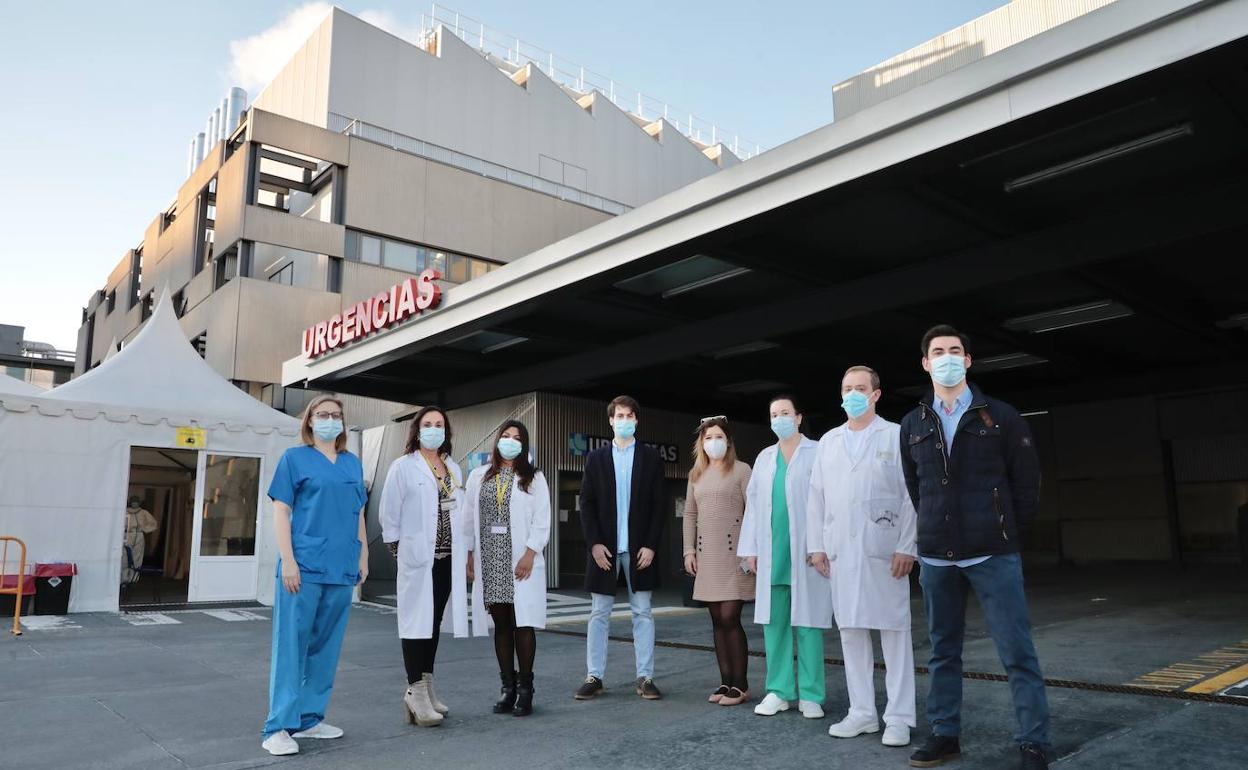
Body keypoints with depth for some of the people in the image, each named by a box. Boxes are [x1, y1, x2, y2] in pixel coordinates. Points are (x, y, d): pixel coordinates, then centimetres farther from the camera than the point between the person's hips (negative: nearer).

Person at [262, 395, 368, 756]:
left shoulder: (353, 463, 15)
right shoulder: (295, 458, 2)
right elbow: (280, 512, -3)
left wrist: (363, 557, 12)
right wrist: (288, 560, -12)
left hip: (341, 568, 5)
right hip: (304, 566, -5)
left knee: (326, 646, 10)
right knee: (292, 644, -2)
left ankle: (310, 718, 22)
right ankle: (279, 727, 5)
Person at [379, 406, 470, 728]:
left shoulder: (453, 468, 13)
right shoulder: (403, 467, -2)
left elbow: (459, 511, 13)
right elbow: (389, 513, -3)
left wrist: (464, 553, 8)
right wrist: (399, 551, -4)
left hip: (447, 557, 5)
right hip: (417, 558, -5)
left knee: (435, 621, 11)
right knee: (416, 621, -3)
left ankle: (426, 686, 21)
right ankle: (416, 692, 1)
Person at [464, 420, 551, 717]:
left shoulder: (533, 478, 3)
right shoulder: (478, 477, 12)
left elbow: (542, 521, -2)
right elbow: (469, 517, 11)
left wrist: (530, 554, -11)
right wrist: (470, 554, 6)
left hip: (520, 561, -3)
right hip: (489, 563, 3)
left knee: (523, 624, -3)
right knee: (501, 625, 7)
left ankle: (525, 689, 8)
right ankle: (508, 687, 16)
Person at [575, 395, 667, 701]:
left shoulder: (651, 458, 4)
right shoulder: (596, 458, 6)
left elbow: (658, 505, 1)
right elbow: (586, 503, 3)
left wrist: (650, 545, -8)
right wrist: (594, 543, -7)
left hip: (640, 549, -1)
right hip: (604, 548, 1)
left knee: (642, 613, 5)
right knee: (599, 614, 6)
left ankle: (645, 677, 12)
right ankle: (594, 676, 14)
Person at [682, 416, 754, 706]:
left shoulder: (741, 470, -2)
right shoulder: (696, 474, 13)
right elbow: (690, 514, 15)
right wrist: (689, 551, 8)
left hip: (734, 552, -5)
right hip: (707, 554, 5)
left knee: (730, 618, -8)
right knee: (717, 621, 8)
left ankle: (740, 685, 4)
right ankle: (725, 682, 16)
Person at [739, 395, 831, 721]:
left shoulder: (817, 453, -1)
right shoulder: (765, 457, 14)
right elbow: (753, 504, 11)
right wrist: (750, 548, 6)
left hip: (806, 554, -5)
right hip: (772, 555, 5)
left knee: (807, 624, 0)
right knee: (774, 624, 7)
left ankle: (810, 695, 8)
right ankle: (779, 691, 15)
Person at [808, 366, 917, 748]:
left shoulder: (897, 435, 2)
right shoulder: (828, 441, 14)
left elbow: (911, 495, -4)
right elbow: (816, 497, 12)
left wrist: (906, 547, -11)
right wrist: (817, 545, 6)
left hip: (884, 549, -4)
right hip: (841, 550, 4)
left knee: (894, 630, 1)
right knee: (850, 631, 8)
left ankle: (899, 717, 9)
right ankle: (862, 712, 18)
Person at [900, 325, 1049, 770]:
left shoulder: (1001, 417, 0)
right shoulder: (913, 426, 7)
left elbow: (1027, 481, 4)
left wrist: (1004, 532, 7)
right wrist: (937, 531, 14)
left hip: (993, 556, -3)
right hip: (935, 558, 3)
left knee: (1017, 653, 0)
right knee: (943, 652, 12)